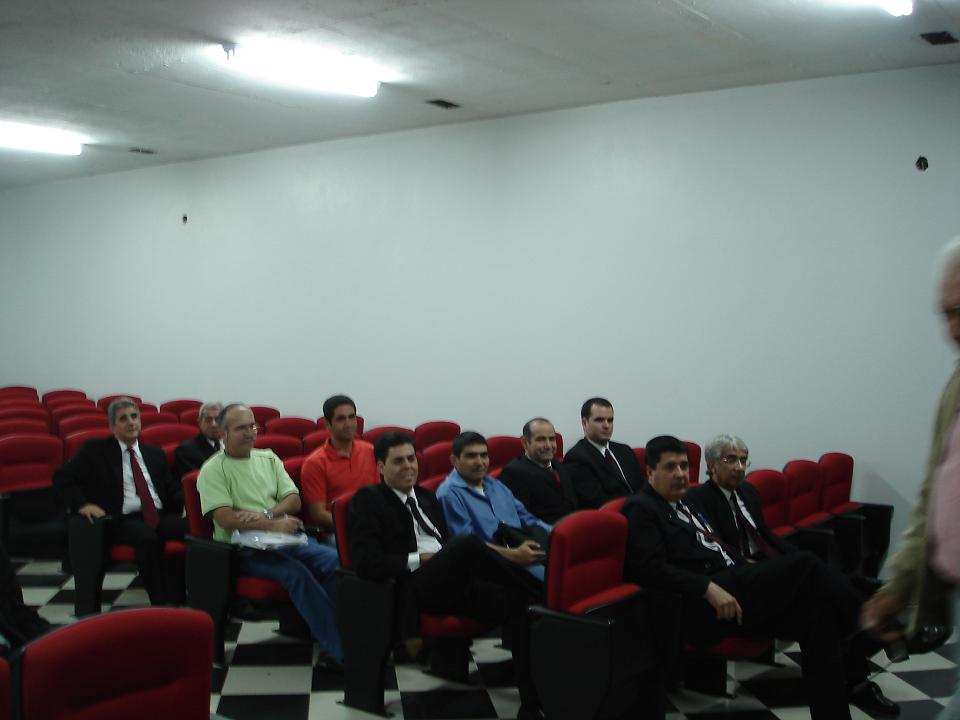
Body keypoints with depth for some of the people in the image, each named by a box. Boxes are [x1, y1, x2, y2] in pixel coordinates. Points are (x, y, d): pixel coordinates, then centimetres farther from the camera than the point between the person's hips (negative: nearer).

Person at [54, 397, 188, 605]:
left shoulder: (156, 454, 24)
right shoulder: (95, 450, 12)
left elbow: (172, 489, 23)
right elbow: (62, 477, 8)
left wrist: (186, 503, -1)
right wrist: (82, 505, -8)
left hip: (161, 516, 4)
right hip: (124, 520, -4)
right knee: (148, 539, -38)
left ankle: (176, 599, -20)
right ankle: (159, 604, -30)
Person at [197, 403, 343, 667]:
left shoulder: (268, 458, 17)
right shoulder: (212, 470, 0)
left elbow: (294, 501, 10)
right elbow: (225, 518, -12)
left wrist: (266, 514, -10)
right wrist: (274, 525, -15)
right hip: (244, 549, -5)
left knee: (335, 560, -24)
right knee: (296, 572, -33)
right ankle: (338, 648, -28)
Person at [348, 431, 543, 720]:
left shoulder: (427, 496, 26)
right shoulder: (367, 500, 5)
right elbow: (366, 563, -8)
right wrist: (420, 560, -12)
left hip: (456, 584, 7)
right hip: (413, 589, -7)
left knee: (517, 602, -23)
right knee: (468, 544, -35)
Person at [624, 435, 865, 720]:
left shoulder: (685, 504, 24)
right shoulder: (641, 509, -2)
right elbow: (650, 568, -16)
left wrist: (753, 572, 10)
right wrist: (709, 588, -23)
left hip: (729, 587, 9)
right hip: (701, 608, -9)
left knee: (815, 613, -11)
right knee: (803, 564, -15)